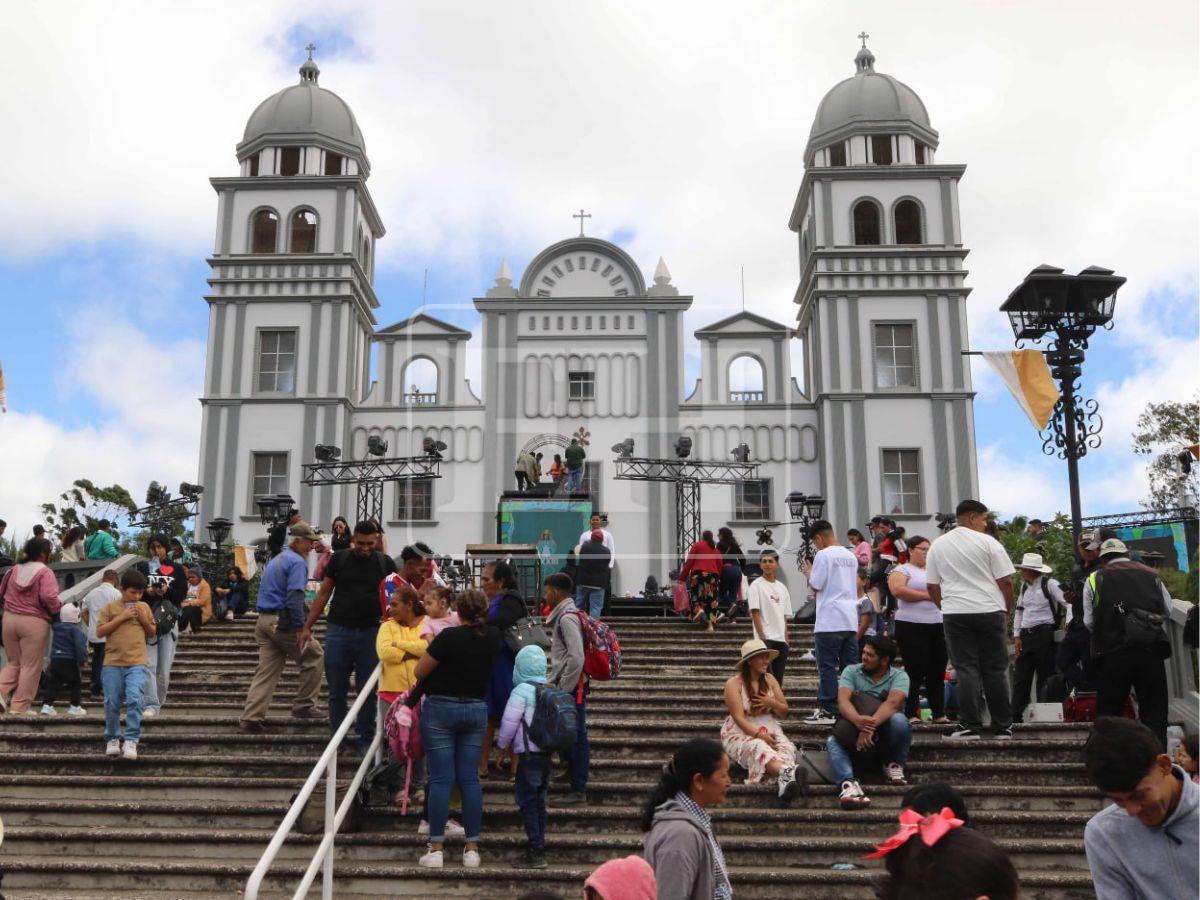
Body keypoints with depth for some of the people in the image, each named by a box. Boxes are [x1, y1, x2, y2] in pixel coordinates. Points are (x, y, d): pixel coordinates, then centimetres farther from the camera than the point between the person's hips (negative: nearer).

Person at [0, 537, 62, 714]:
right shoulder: (44, 572, -11)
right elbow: (48, 597, -22)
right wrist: (58, 608, -4)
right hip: (34, 622, -6)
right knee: (30, 666, 3)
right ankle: (19, 707, 5)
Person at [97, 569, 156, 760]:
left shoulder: (144, 607, 12)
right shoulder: (111, 607, 5)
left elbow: (152, 633, 18)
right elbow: (100, 631, -2)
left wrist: (144, 620, -1)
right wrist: (121, 618, -9)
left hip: (138, 663, 0)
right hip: (113, 663, 0)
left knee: (135, 699, -15)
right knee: (112, 703, 5)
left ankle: (131, 741, -8)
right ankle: (112, 739, 23)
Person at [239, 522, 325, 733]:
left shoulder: (275, 560, 22)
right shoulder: (297, 562, -10)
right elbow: (295, 596, -20)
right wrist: (300, 627, -20)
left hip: (264, 621, 9)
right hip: (283, 622, -9)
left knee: (267, 669, 7)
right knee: (314, 655, 5)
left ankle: (251, 717, 1)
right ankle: (303, 706, 7)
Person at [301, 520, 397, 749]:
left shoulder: (385, 563, 2)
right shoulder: (339, 559, 3)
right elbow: (324, 594, 8)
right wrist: (307, 627, 5)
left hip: (370, 633, 0)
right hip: (338, 630, 0)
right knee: (337, 690, 7)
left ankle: (366, 739, 16)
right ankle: (336, 738, 18)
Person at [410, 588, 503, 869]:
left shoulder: (449, 637, -17)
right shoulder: (494, 637, -1)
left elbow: (420, 672, -10)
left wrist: (431, 649, 9)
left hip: (441, 708, -4)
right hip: (477, 709, 4)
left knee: (441, 779, -1)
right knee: (470, 779, 7)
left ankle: (435, 849, 3)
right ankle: (472, 848, 8)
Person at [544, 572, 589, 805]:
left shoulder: (567, 617, -16)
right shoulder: (562, 615, 15)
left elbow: (576, 658, -23)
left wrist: (563, 689, -18)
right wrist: (551, 682, 17)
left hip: (572, 687, -9)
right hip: (565, 685, 9)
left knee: (576, 736, -4)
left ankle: (578, 790, 0)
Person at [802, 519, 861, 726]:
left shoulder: (823, 555, -9)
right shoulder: (851, 556, 14)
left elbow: (816, 584, -13)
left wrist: (808, 573, 8)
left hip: (829, 621, -7)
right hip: (851, 620, 7)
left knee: (827, 667, -2)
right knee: (851, 666, 8)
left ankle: (828, 711, -1)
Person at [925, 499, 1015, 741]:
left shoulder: (937, 546, 8)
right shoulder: (987, 542, -2)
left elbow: (931, 586, 8)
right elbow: (1005, 580, -3)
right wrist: (1007, 609, 10)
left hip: (955, 613, 2)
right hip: (989, 610, -2)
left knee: (966, 670, 2)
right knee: (995, 670, 6)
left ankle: (970, 726, -2)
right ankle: (1003, 727, 11)